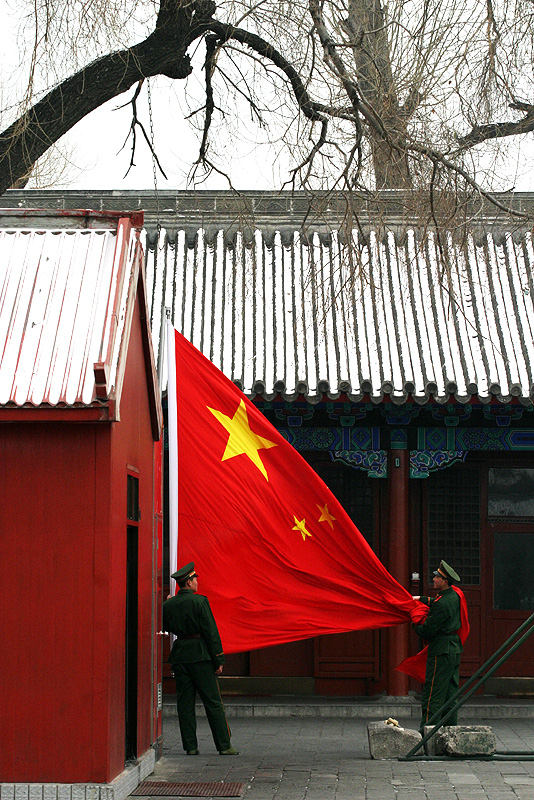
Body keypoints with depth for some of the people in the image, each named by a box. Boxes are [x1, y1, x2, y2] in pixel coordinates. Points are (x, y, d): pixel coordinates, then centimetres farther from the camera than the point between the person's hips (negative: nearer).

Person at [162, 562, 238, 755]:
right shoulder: (199, 601, -9)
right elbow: (211, 632, -10)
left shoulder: (168, 604, 5)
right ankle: (224, 745, 0)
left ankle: (190, 746, 5)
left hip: (179, 656, 4)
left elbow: (166, 628, 17)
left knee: (185, 703, 7)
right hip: (200, 655, -4)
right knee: (213, 703, 0)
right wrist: (218, 660, -6)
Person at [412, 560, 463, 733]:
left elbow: (427, 632, -17)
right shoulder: (454, 596, 7)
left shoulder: (441, 604, -20)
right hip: (455, 649, 9)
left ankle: (427, 729, -4)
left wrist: (415, 624, 2)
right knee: (451, 692, 13)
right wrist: (421, 599, 20)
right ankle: (451, 727, 16)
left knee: (432, 694, -5)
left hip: (441, 651, -9)